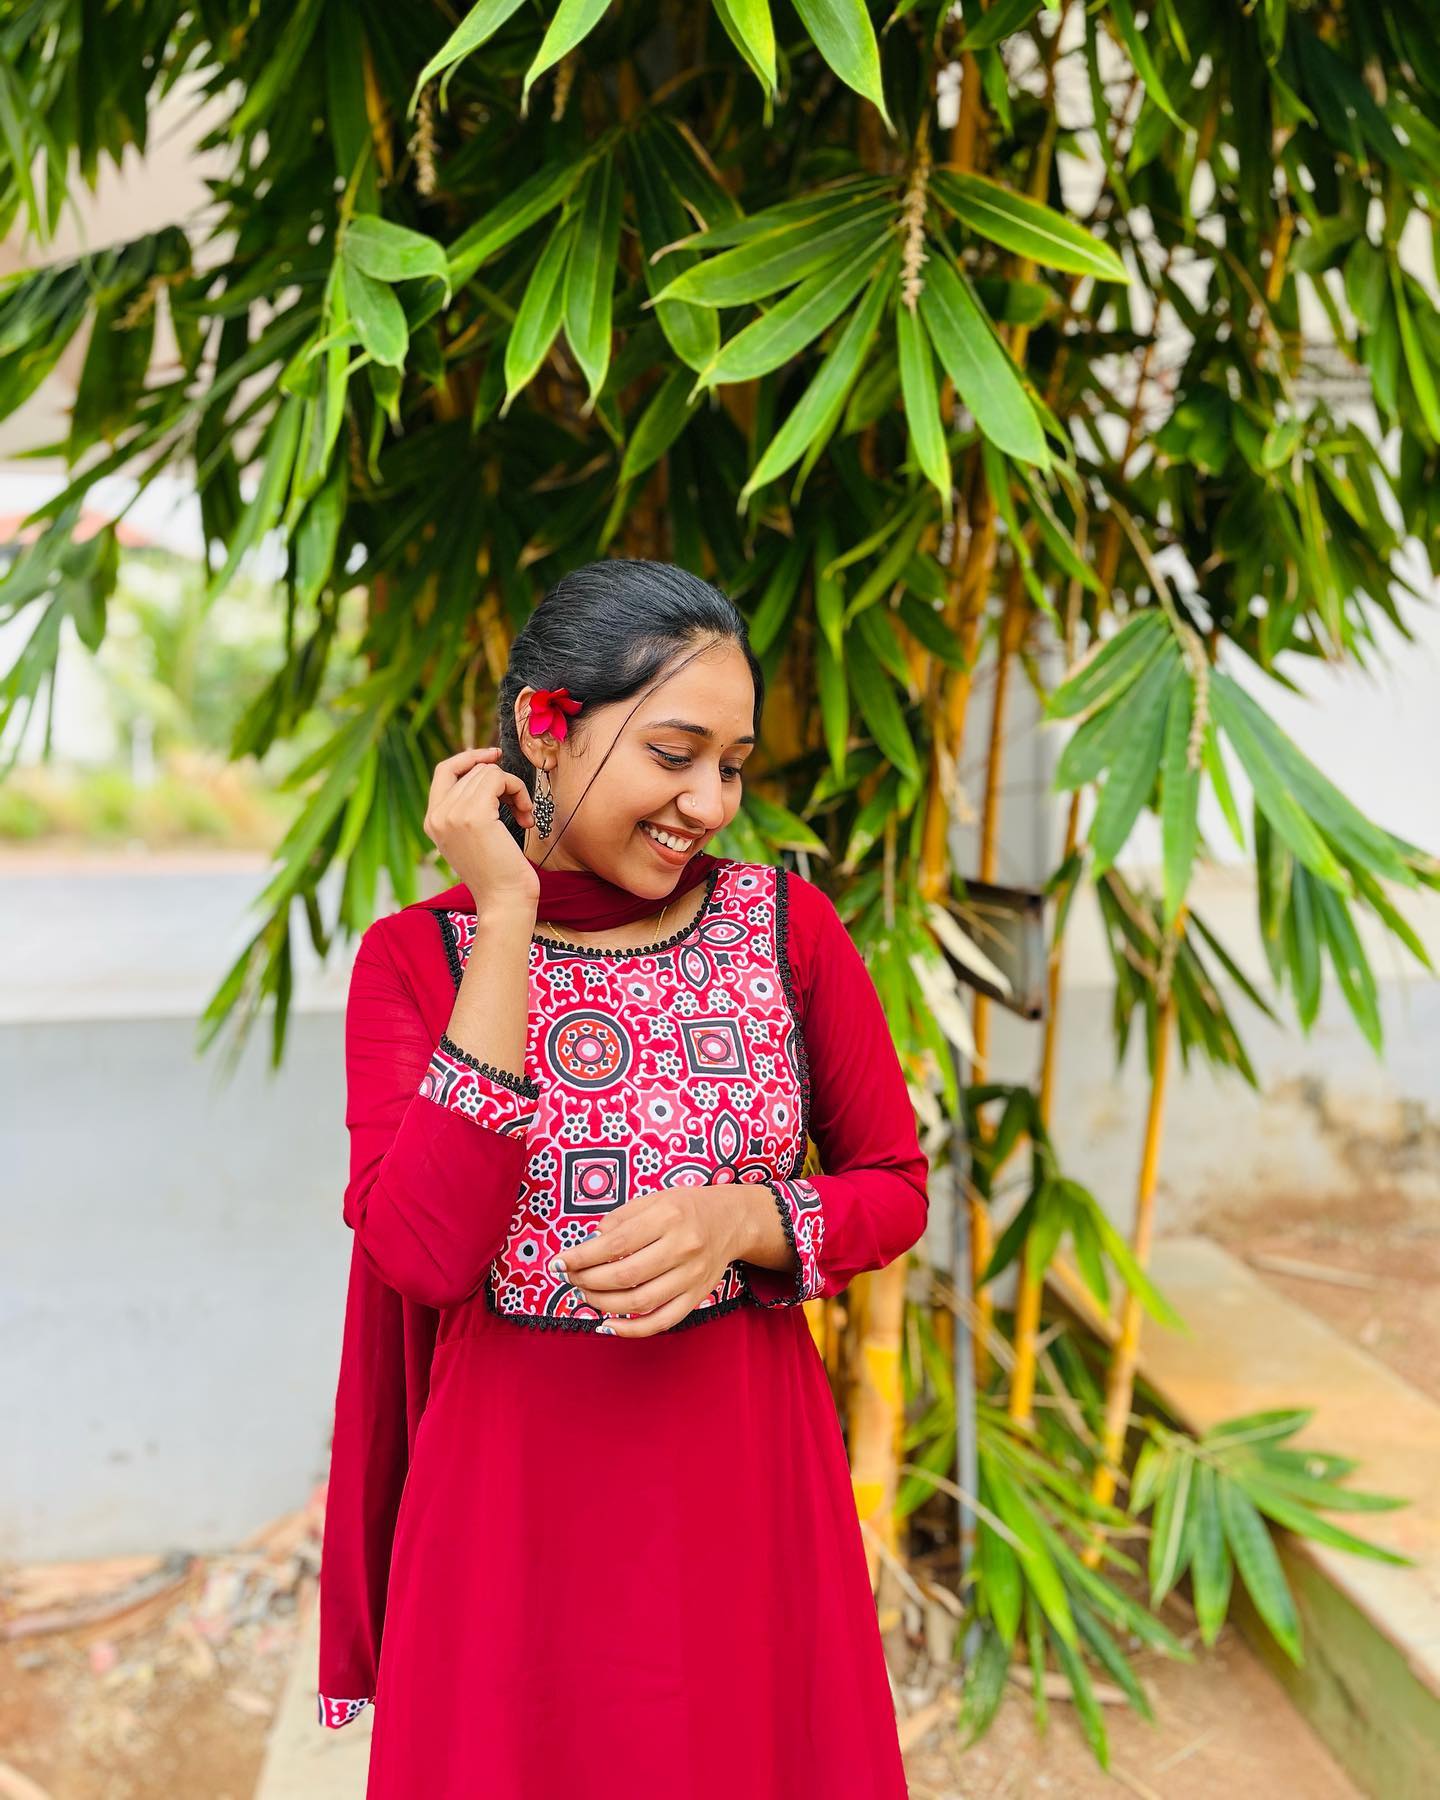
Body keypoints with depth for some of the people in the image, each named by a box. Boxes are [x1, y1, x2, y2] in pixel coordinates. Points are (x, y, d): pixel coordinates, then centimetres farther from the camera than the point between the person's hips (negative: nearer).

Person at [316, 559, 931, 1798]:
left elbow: (896, 1185, 2)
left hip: (751, 1467, 2)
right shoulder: (414, 956, -7)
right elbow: (425, 1251, -20)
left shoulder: (787, 923, -5)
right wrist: (507, 922, -21)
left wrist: (736, 1221, -18)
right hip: (514, 1488, -1)